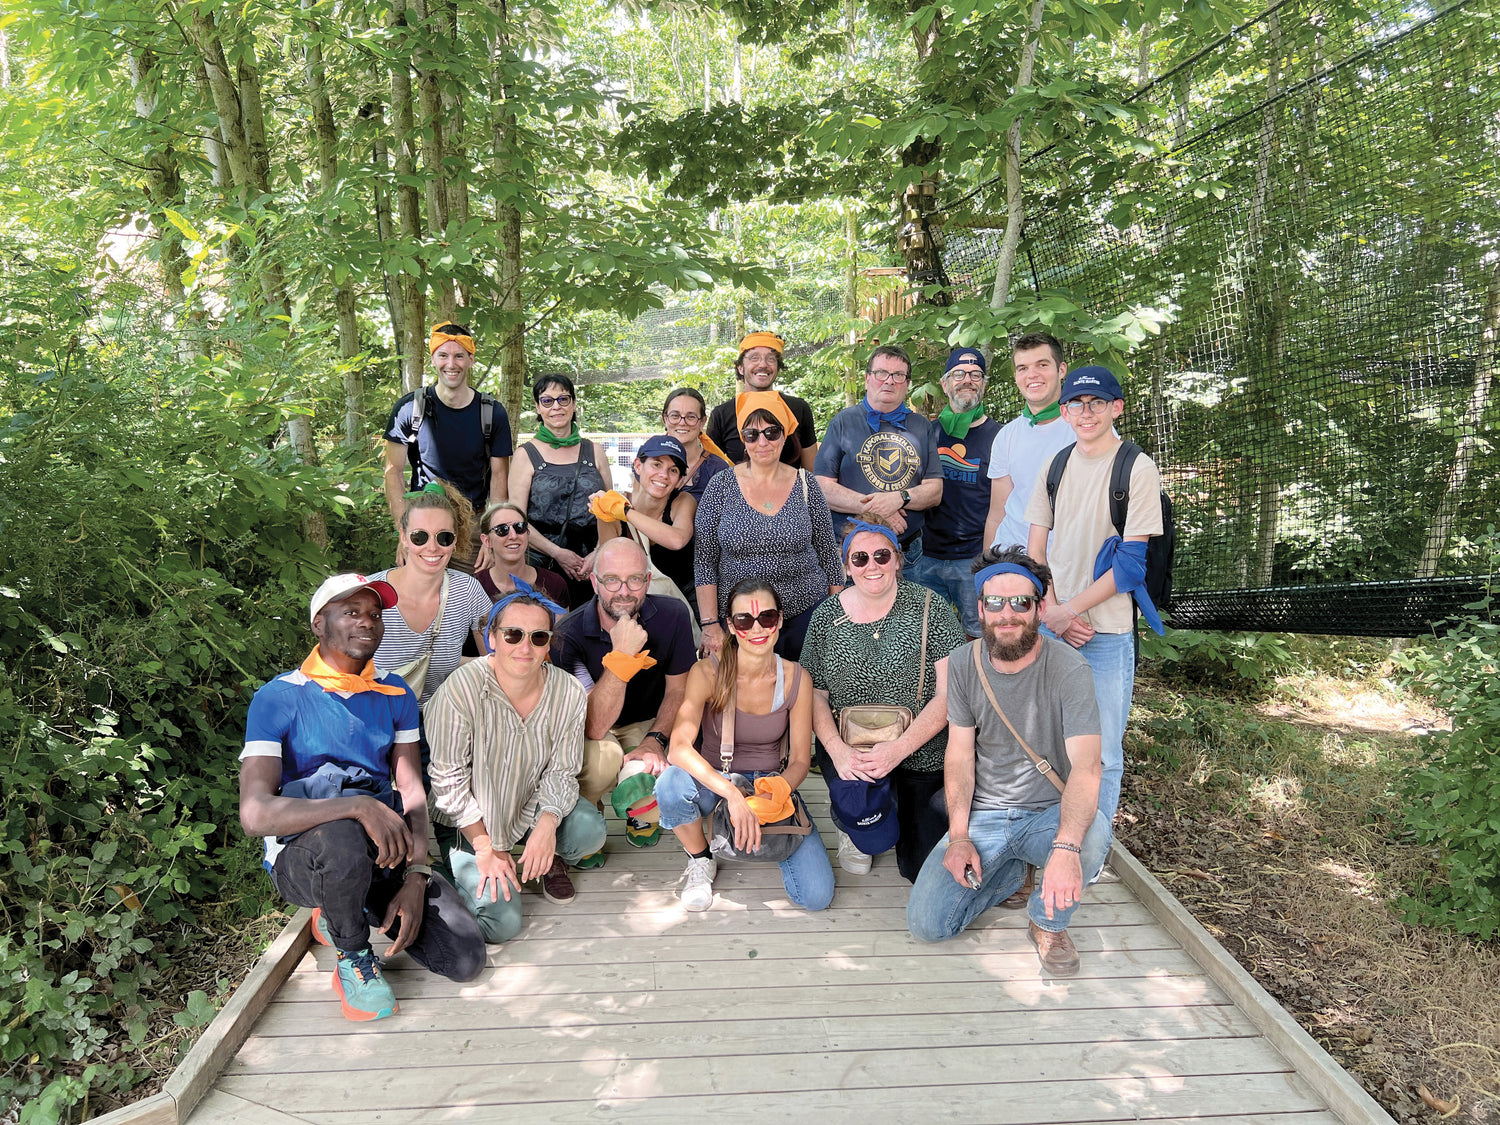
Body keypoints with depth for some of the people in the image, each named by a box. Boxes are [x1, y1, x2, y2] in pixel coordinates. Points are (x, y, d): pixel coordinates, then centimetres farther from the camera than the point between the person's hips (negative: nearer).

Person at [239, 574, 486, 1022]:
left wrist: (416, 878, -11)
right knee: (342, 841, -42)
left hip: (388, 851, 5)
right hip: (303, 853, -4)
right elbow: (255, 813, -22)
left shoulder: (394, 693, 8)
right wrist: (360, 806, -35)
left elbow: (411, 790, 3)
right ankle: (352, 954, -8)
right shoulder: (279, 698, -10)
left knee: (465, 960, -11)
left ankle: (348, 910, 16)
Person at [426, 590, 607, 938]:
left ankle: (549, 861, 10)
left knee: (590, 830, -26)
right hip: (470, 820, -3)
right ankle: (463, 870, 17)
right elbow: (449, 781, -17)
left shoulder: (568, 692, -14)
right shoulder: (463, 688, -25)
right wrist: (485, 847, -18)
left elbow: (561, 772, -6)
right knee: (502, 922, -16)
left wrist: (547, 825, -24)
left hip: (532, 806, 3)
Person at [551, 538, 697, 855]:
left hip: (648, 724, 3)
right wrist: (621, 655, -40)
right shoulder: (568, 635, -26)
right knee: (602, 756, -36)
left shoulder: (672, 615, -16)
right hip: (586, 733, -3)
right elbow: (594, 727, -32)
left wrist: (655, 741, -20)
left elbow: (677, 690, -3)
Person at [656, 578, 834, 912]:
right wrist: (733, 794, -42)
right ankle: (701, 861, -4)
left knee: (817, 896, -17)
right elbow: (679, 747, -30)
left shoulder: (795, 679, -9)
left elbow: (800, 760, -4)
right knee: (672, 782, -37)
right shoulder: (707, 673, -17)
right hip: (713, 786, -1)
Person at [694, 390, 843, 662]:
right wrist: (710, 625, -7)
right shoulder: (721, 486, -1)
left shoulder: (805, 484, 2)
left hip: (805, 614, 1)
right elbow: (704, 561, -1)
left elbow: (828, 554, 7)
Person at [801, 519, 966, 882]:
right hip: (848, 747, 1)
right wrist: (838, 751, -16)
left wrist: (898, 749, -22)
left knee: (923, 867, 1)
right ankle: (851, 827, 8)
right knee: (860, 805, -30)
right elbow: (814, 693, 1)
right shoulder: (827, 616, 0)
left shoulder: (929, 608, -8)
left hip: (922, 753, 0)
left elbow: (949, 693, -12)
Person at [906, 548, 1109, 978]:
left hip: (1050, 811, -2)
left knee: (1093, 838, -38)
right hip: (982, 813, 3)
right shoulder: (963, 664, -5)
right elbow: (960, 754, -1)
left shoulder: (1069, 669, -17)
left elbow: (1085, 767, -26)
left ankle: (1047, 922, -2)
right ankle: (1009, 872, 18)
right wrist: (959, 837, -13)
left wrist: (1066, 847, -42)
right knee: (925, 924, -12)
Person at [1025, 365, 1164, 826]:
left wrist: (1069, 609, -14)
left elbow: (1131, 562, -10)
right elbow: (1035, 551, 9)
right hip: (1052, 625, 5)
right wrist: (1052, 611, -6)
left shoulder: (1137, 468, -6)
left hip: (1108, 631, -4)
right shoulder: (1054, 467, 10)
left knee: (1101, 753, 4)